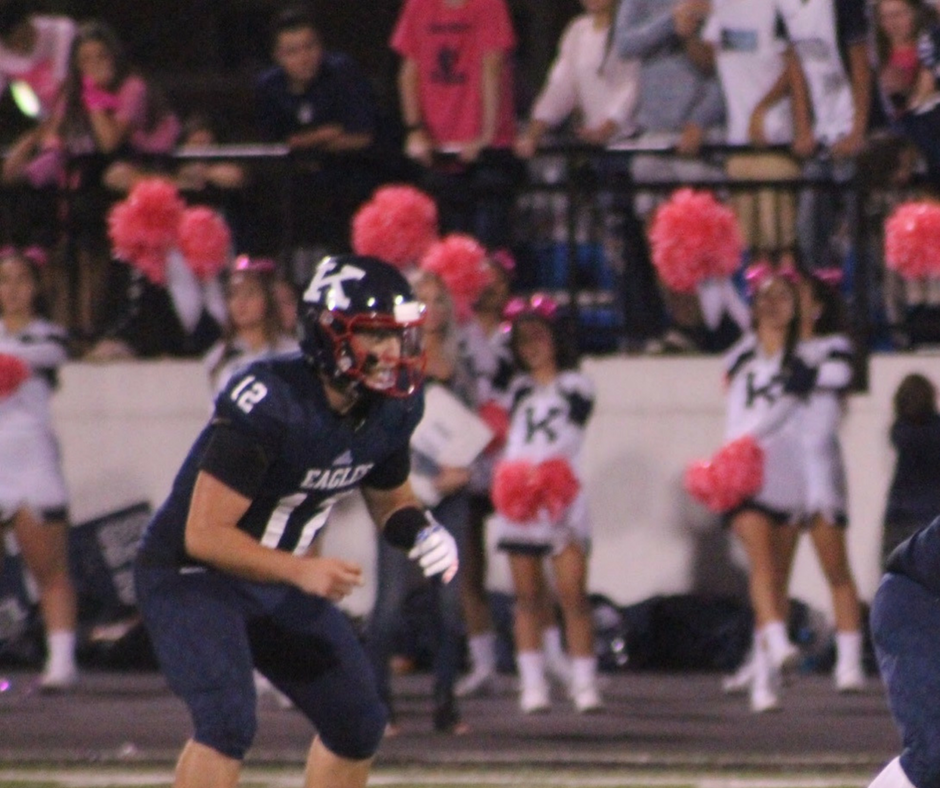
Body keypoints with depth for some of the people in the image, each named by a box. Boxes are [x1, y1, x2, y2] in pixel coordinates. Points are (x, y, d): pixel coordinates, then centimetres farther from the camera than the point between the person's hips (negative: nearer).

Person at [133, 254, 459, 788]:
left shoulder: (390, 411, -6)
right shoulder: (269, 404, -30)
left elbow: (390, 496, 14)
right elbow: (204, 535, -28)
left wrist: (419, 531, -9)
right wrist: (300, 570, -37)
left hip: (276, 582, 8)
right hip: (190, 577, -8)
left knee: (359, 723, 9)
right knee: (228, 722, -26)